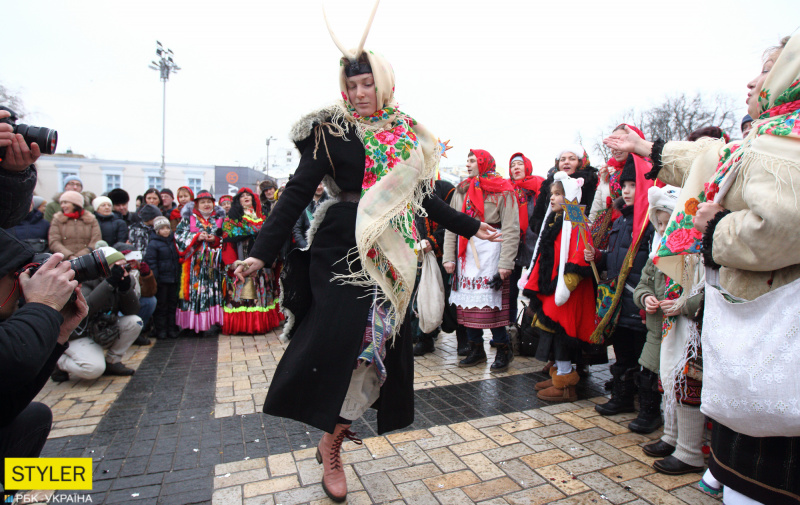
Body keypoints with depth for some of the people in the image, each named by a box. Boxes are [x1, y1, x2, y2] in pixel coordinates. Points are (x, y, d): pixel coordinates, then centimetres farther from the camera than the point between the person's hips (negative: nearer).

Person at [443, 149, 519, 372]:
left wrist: (505, 263, -15)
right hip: (465, 253, 6)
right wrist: (448, 257, 4)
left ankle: (503, 350, 12)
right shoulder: (462, 190, 16)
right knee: (467, 303, 6)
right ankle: (476, 350, 20)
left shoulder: (502, 191, -1)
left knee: (490, 304, -8)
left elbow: (511, 230, -8)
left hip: (489, 252, -5)